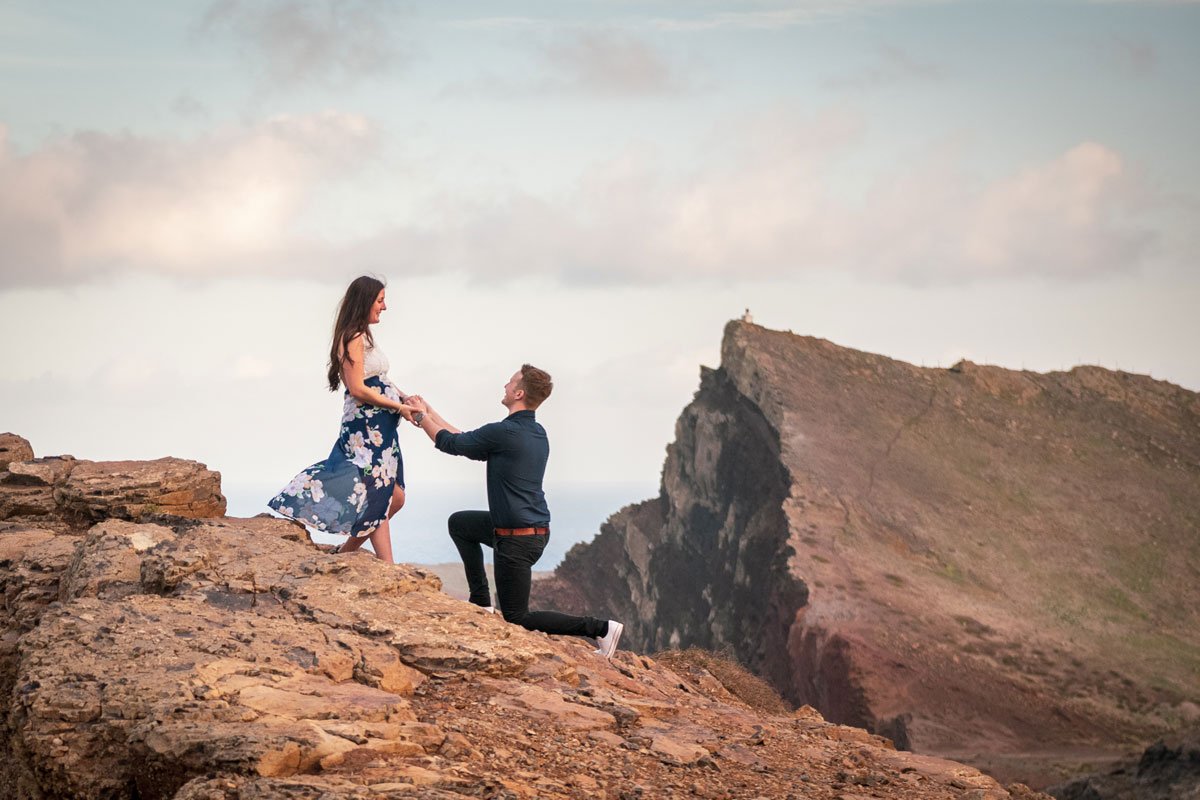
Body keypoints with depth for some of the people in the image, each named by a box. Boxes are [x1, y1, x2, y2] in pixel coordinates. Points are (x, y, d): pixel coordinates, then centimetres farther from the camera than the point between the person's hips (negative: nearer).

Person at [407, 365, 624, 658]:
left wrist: (421, 417, 11)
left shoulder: (504, 432, -22)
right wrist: (430, 414, 21)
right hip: (536, 527, 9)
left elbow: (451, 443, -7)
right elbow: (468, 442, 16)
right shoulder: (537, 433, 7)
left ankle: (600, 627, -7)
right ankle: (481, 601, 22)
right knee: (459, 523, 24)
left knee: (517, 619, 1)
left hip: (518, 540, -9)